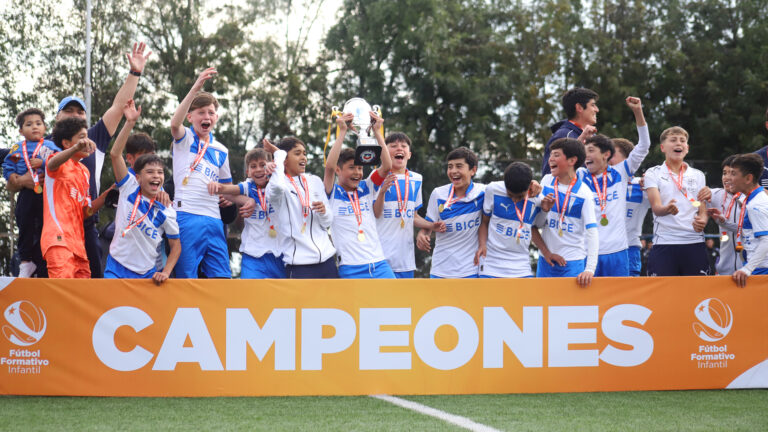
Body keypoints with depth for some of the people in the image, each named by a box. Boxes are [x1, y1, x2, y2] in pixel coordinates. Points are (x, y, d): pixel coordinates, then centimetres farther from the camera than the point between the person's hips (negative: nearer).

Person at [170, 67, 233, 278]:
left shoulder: (221, 151, 19)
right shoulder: (184, 138, 5)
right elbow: (175, 123, -19)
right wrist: (195, 89, -29)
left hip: (213, 219, 5)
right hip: (187, 215, -5)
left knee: (222, 277, -1)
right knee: (187, 279, -7)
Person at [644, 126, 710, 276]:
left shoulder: (698, 175, 16)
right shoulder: (653, 174, 6)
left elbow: (703, 210, 15)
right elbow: (656, 207, -8)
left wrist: (702, 221, -9)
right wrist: (667, 209, -32)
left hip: (694, 242, 3)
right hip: (664, 243, -3)